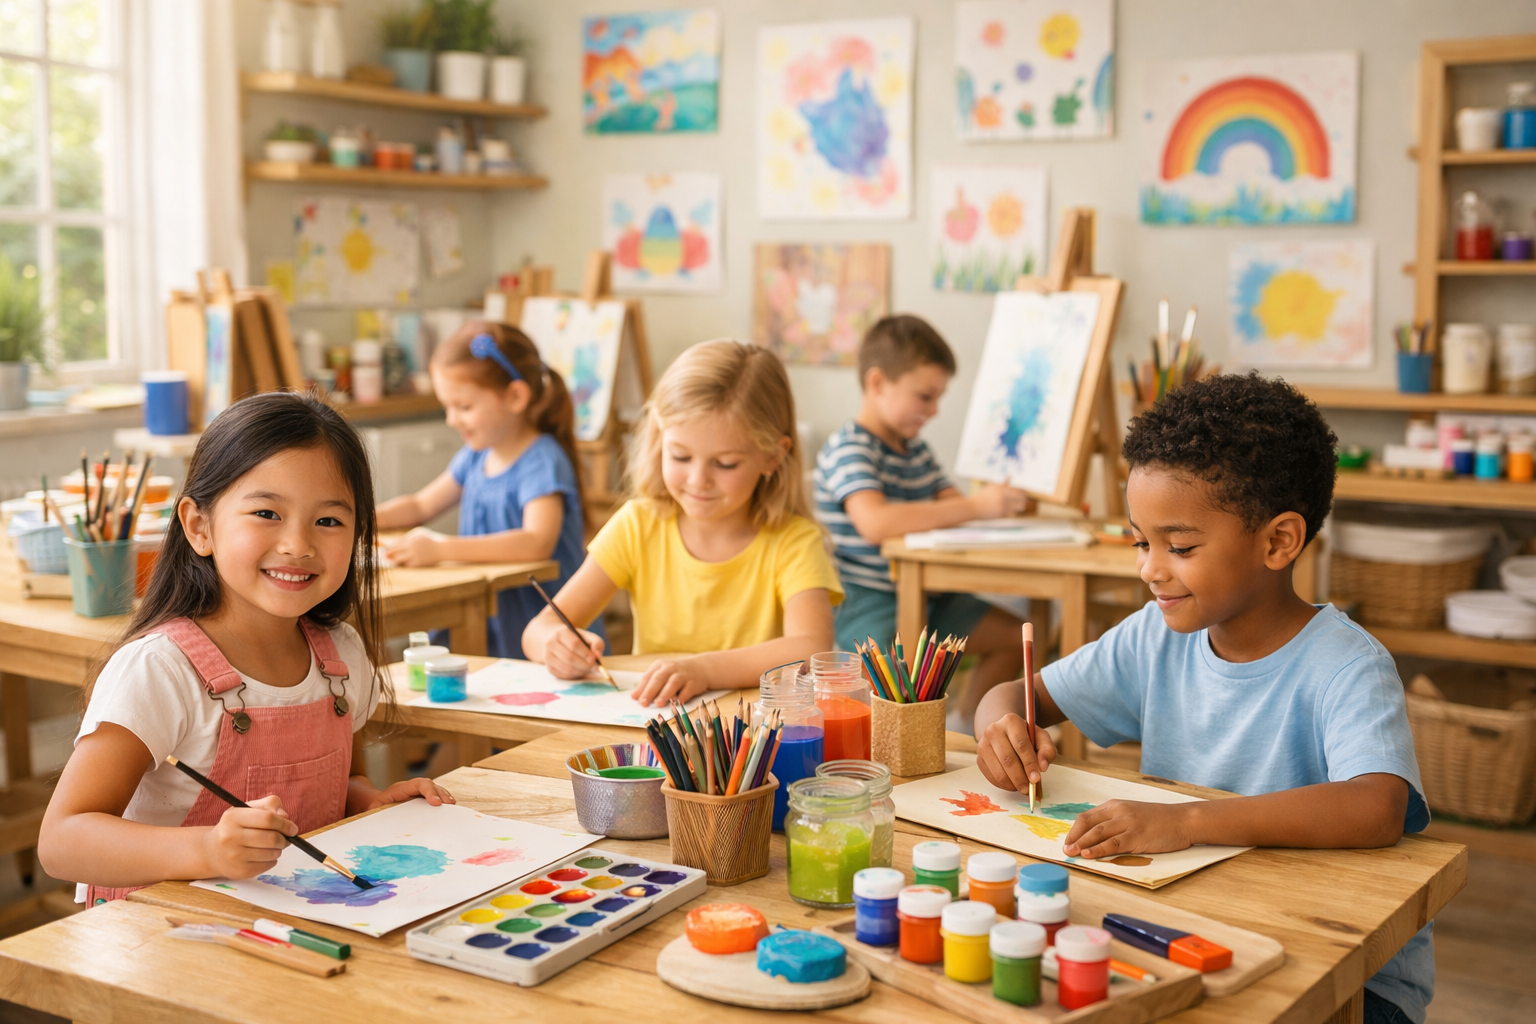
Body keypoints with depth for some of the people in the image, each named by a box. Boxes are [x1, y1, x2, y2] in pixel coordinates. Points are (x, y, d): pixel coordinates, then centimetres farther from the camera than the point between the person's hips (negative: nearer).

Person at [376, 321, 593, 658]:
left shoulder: (543, 463, -13)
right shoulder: (477, 456, 13)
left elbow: (537, 543, -30)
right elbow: (421, 505, 27)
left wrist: (442, 548, -35)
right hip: (485, 627, 7)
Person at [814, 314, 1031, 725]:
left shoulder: (916, 449, 14)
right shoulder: (848, 448, -18)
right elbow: (875, 522, -35)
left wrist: (997, 503, -11)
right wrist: (974, 507, -35)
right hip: (864, 601, -9)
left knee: (1012, 635, 12)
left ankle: (966, 724, 24)